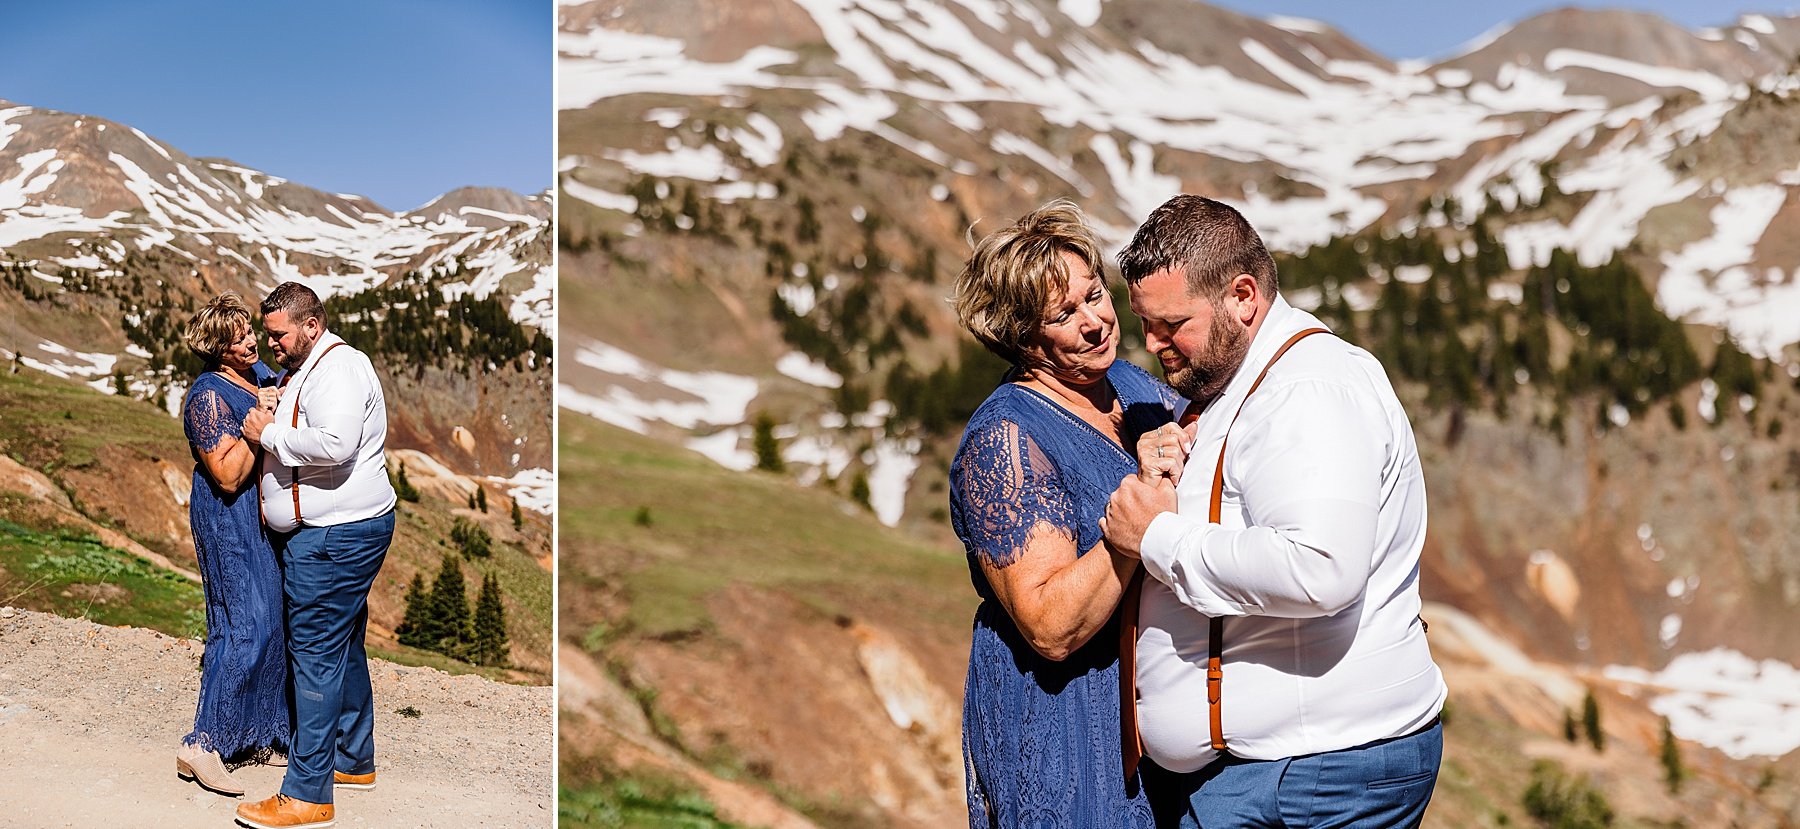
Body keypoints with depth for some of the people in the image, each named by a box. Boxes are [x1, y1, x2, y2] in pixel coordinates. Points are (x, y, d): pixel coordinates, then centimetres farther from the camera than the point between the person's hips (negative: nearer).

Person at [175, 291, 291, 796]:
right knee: (246, 625, -13)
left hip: (268, 515, 9)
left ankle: (259, 735, 22)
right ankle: (202, 746, -8)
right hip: (230, 520, -9)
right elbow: (228, 475, -22)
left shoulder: (258, 372, 8)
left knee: (274, 619, 11)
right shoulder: (208, 397, -17)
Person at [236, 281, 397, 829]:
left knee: (317, 654, -10)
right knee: (343, 648, 18)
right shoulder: (308, 370, 20)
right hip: (337, 531, 11)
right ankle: (355, 761, 29)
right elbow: (302, 433, 37)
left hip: (335, 536, -11)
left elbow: (333, 444, -29)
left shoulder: (338, 367, -14)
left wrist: (268, 434, -17)